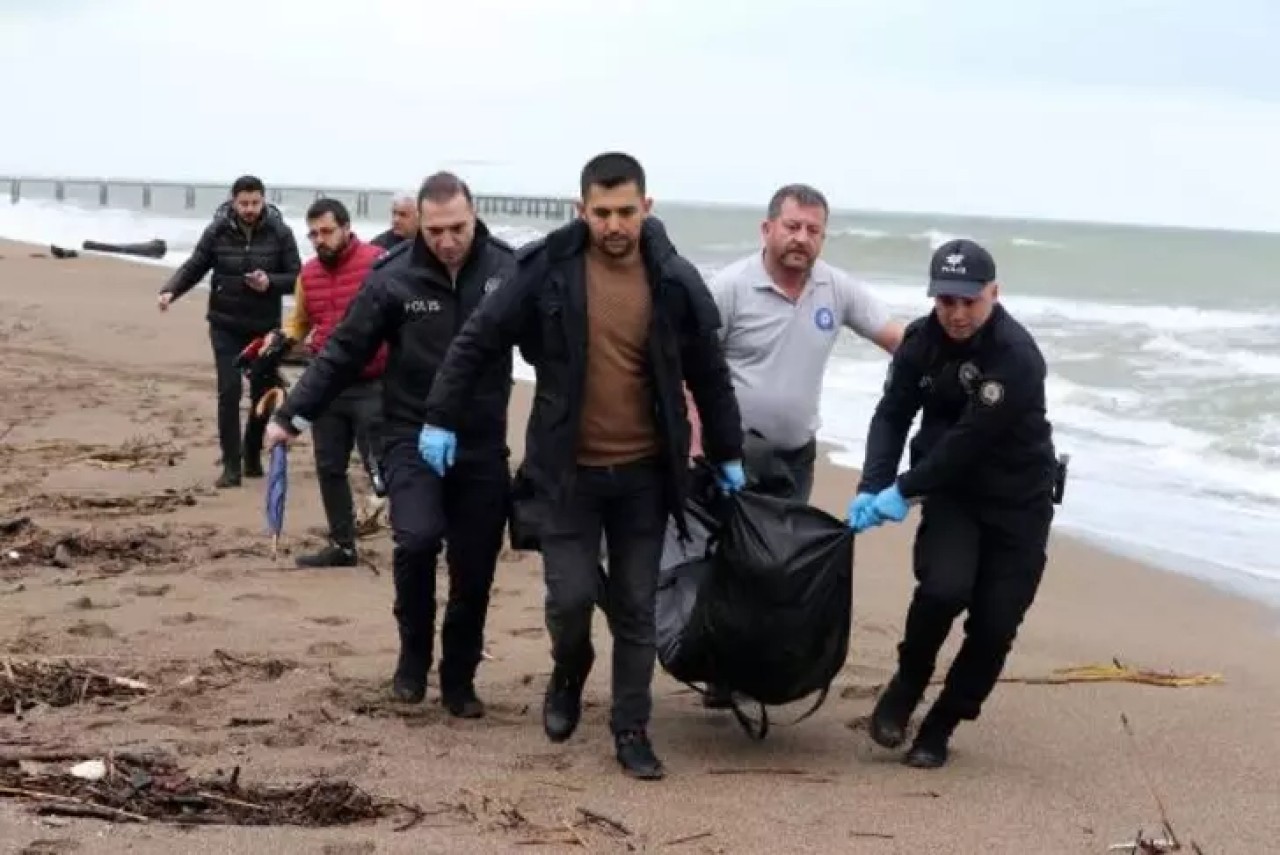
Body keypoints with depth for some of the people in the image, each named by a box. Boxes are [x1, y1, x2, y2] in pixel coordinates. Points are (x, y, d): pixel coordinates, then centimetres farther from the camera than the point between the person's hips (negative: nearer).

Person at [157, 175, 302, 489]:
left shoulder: (280, 233, -6)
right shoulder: (217, 232, -5)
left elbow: (296, 278, -3)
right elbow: (193, 267, 2)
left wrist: (270, 282, -22)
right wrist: (170, 291, -16)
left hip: (266, 327, 1)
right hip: (226, 326, -1)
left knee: (263, 393, 9)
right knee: (229, 391, -9)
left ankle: (252, 456, 29)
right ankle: (231, 465, -4)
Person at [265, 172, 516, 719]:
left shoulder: (508, 269, -6)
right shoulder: (394, 278, -8)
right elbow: (342, 353, -2)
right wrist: (291, 416, -4)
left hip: (483, 447, 2)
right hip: (412, 438, -1)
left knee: (475, 572, 5)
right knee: (417, 539, -23)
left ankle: (459, 679, 26)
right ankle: (414, 653, 2)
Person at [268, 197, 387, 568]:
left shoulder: (377, 262, -11)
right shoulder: (308, 273, 9)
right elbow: (299, 320, 24)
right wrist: (281, 341, 6)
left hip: (372, 387, -7)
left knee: (382, 467, -6)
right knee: (329, 468, 10)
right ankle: (342, 545, 22)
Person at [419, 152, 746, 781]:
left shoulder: (675, 282, -4)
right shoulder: (547, 269, -9)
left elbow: (708, 375, 7)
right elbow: (478, 342, -2)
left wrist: (727, 455, 12)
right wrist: (441, 418, -4)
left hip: (644, 472, 1)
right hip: (569, 470, -1)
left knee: (636, 607, 7)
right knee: (571, 596, -3)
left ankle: (631, 731, 19)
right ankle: (568, 675, 30)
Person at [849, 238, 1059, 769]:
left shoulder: (1016, 357, -24)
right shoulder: (922, 340, -5)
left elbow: (971, 441, -26)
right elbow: (892, 415, -5)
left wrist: (903, 490, -24)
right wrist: (872, 487, -19)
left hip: (1017, 501, -2)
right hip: (951, 490, 3)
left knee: (994, 625, -4)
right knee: (943, 588, -22)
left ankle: (940, 726, 17)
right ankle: (905, 688, 3)